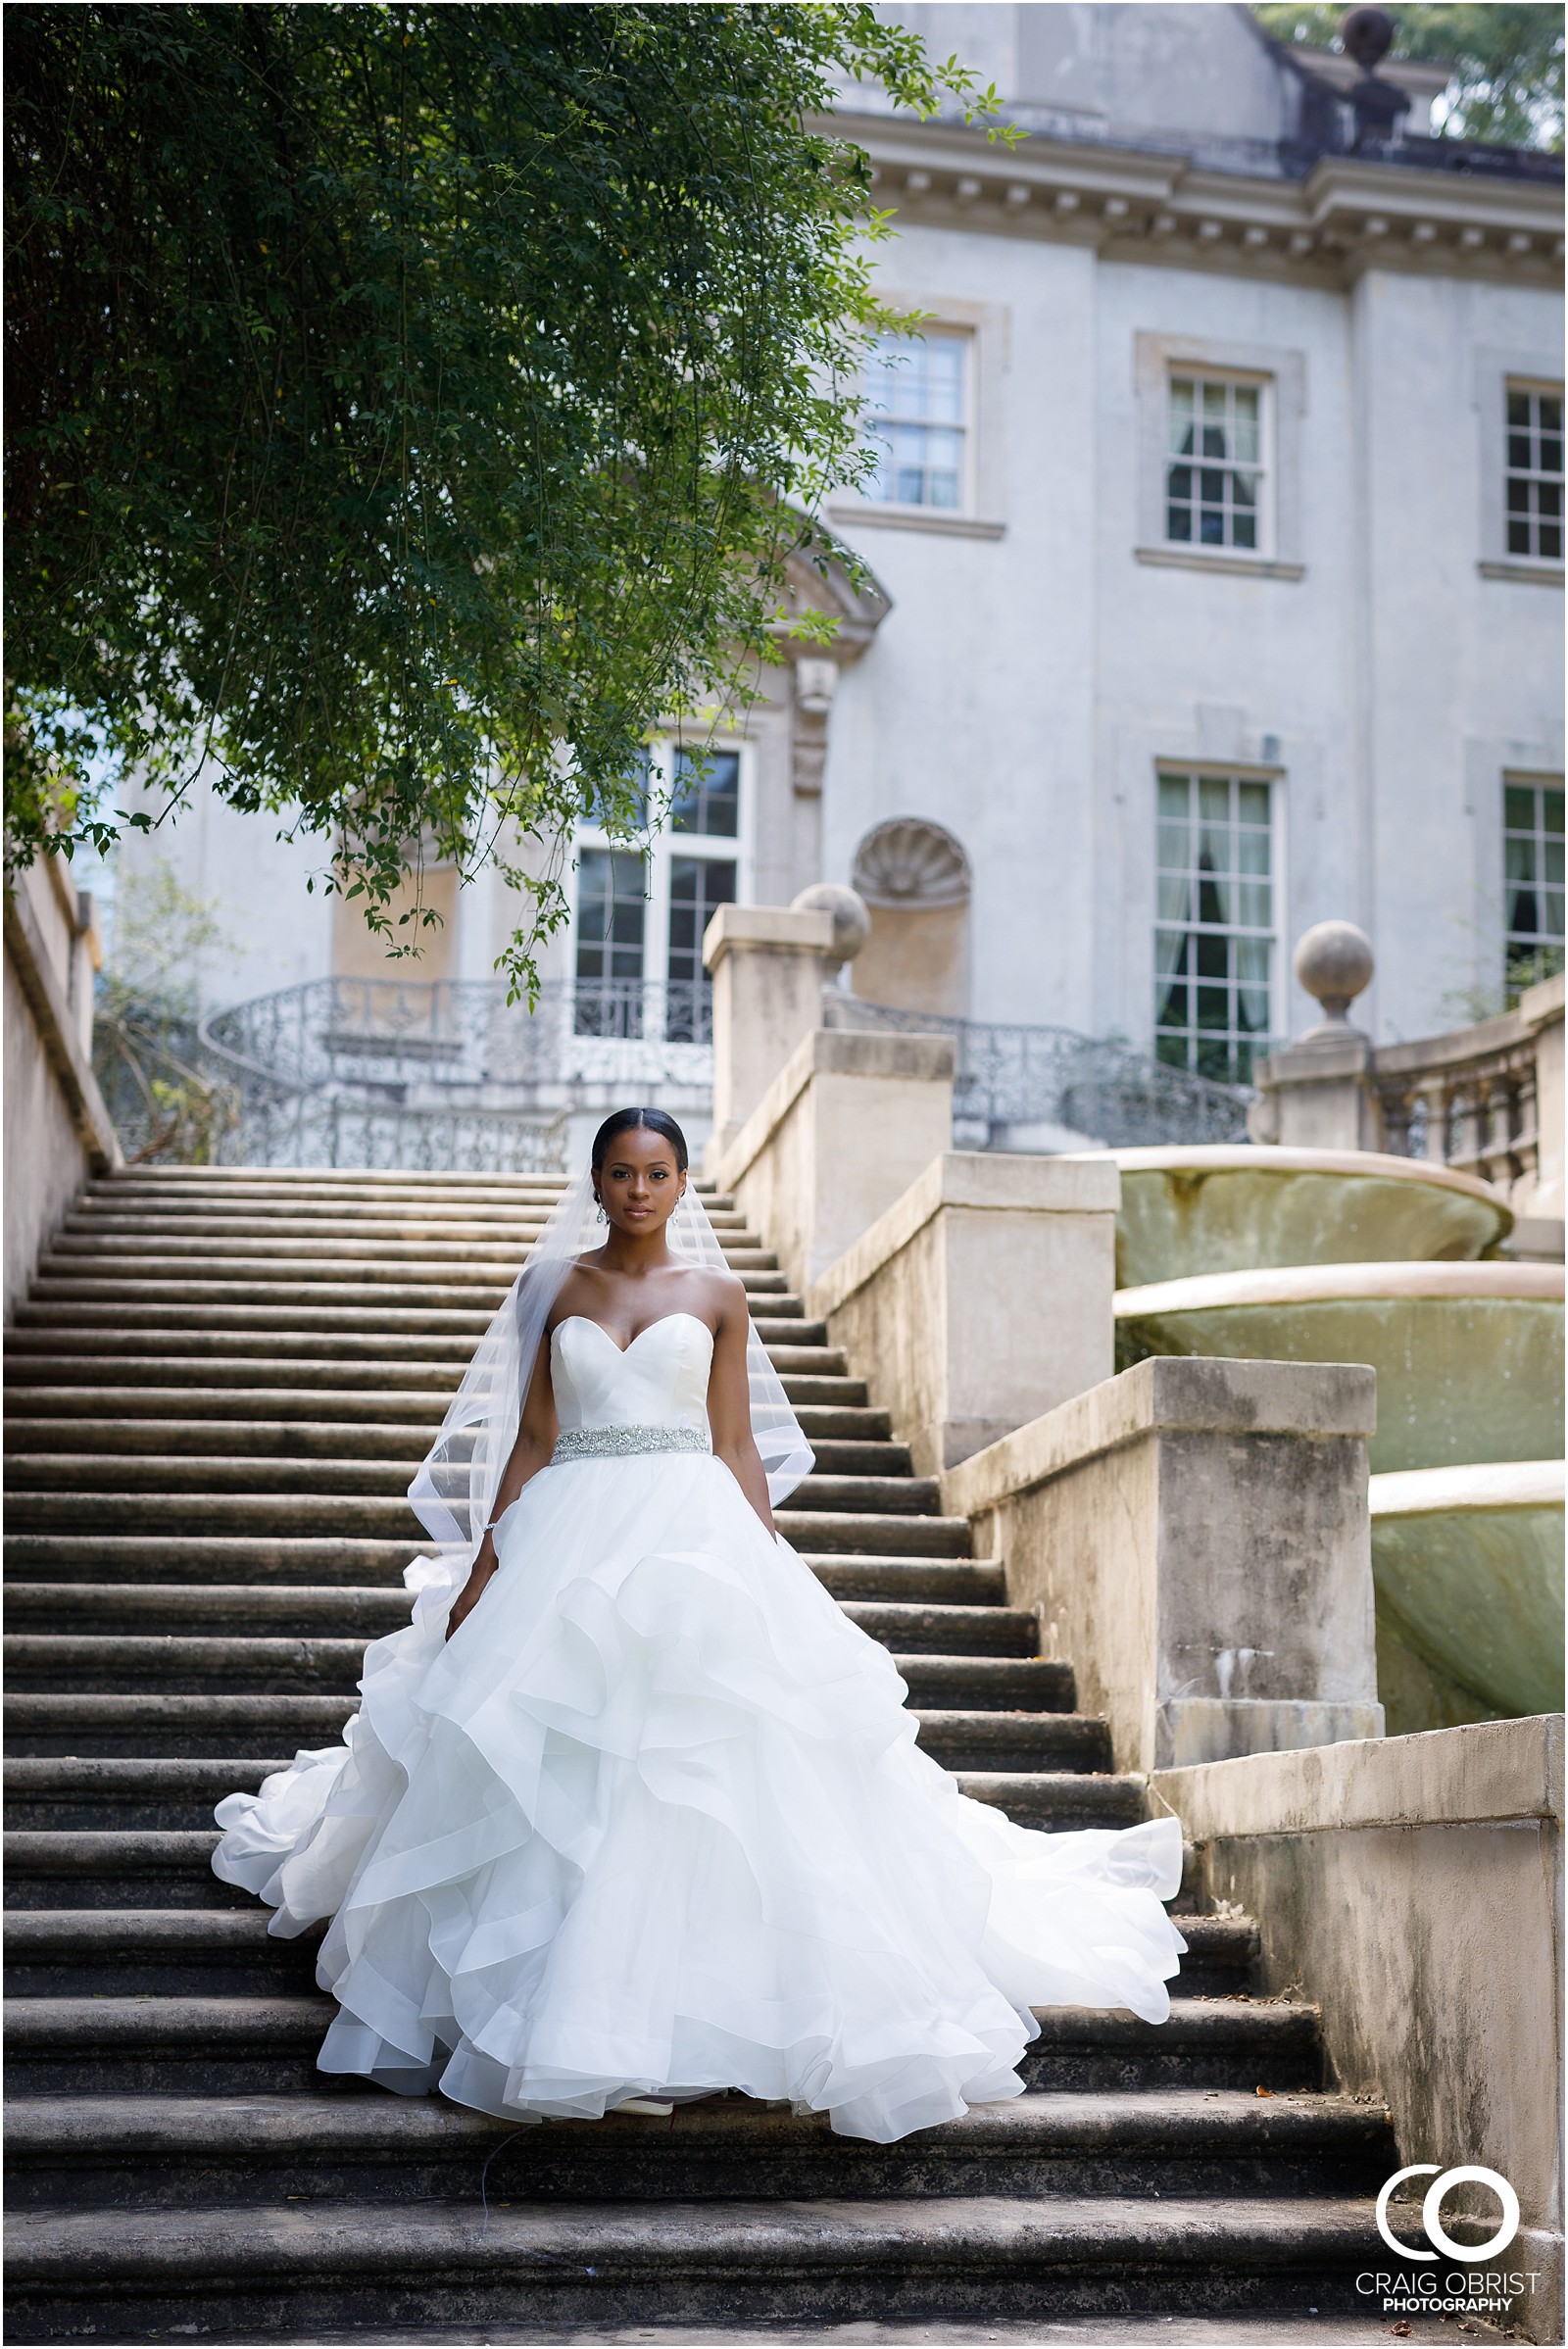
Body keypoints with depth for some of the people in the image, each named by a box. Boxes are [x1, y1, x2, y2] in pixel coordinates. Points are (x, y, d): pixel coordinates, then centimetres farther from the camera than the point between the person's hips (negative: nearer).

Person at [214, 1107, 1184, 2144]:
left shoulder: (717, 1296, 8)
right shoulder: (555, 1289, 9)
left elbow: (739, 1449, 8)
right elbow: (530, 1439, 8)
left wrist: (770, 1574, 1)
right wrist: (481, 1566, 2)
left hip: (695, 1539, -1)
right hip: (571, 1541, 1)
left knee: (700, 1771, -8)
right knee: (560, 1775, -1)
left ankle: (689, 2009, 2)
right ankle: (564, 2014, 11)